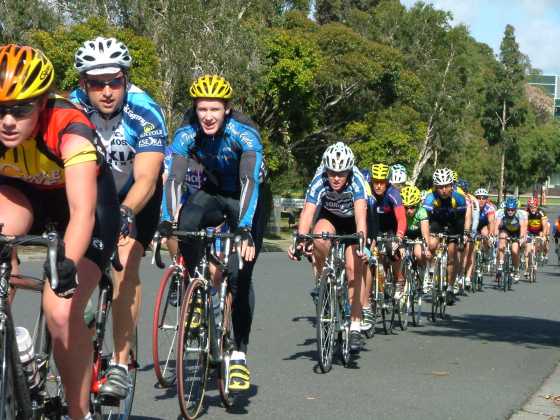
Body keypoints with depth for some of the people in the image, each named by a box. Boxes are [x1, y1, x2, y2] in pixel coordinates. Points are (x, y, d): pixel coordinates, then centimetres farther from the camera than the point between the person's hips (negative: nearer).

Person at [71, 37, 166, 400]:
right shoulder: (72, 110, -23)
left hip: (136, 195, -3)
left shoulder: (144, 112, -30)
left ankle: (121, 364, -14)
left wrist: (123, 214, -55)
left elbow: (146, 180, -37)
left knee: (126, 265, -19)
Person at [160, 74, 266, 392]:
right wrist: (166, 222, -43)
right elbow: (173, 178, -28)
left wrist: (244, 229, -53)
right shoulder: (187, 133, -20)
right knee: (185, 224, -32)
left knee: (241, 277, -11)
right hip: (213, 193, 2)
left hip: (245, 199, -2)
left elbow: (250, 181, -40)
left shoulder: (245, 133, -29)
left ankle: (240, 356, -2)